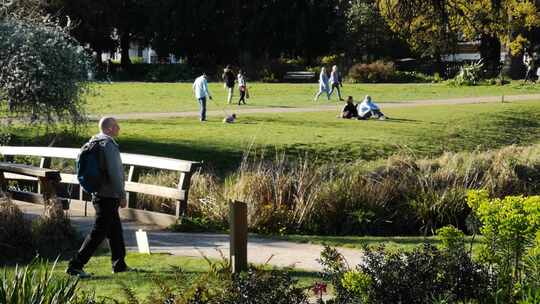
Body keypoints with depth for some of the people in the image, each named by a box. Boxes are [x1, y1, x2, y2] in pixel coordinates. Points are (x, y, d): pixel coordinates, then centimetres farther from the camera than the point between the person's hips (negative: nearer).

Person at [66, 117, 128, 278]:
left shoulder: (94, 142, 10)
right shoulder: (109, 145, -18)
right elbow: (114, 173, -22)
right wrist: (122, 195, -16)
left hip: (99, 194, 10)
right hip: (109, 197, -10)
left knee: (115, 230, 19)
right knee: (98, 233, -7)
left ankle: (119, 264, 29)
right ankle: (75, 265, -9)